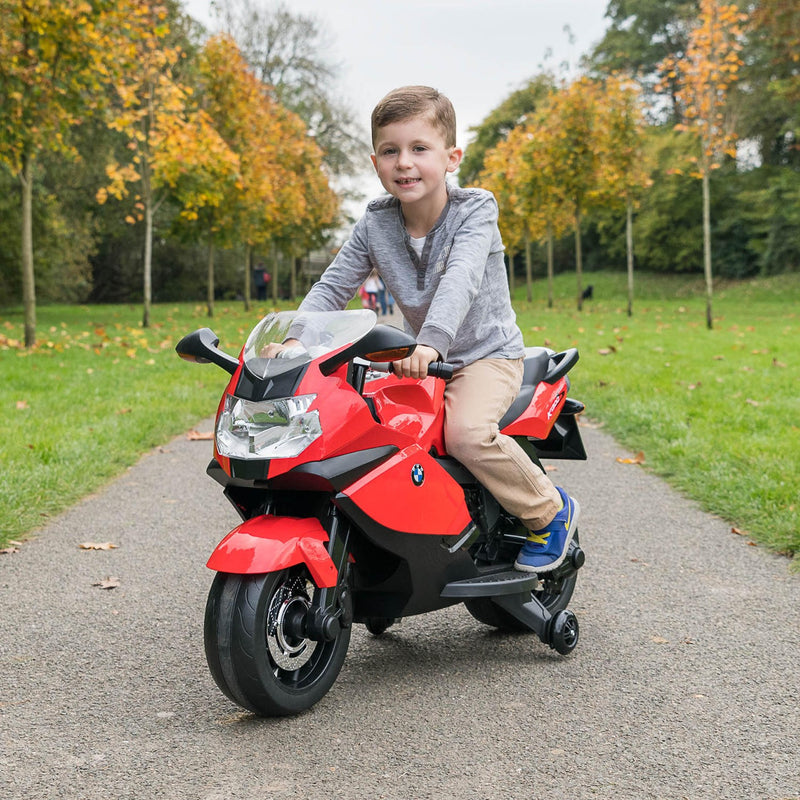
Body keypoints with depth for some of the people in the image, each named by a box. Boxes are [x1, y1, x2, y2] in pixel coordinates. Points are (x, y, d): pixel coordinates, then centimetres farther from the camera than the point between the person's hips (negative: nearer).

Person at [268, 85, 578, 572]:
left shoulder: (475, 209, -16)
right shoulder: (375, 225, -2)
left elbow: (460, 280, -33)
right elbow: (333, 287, -3)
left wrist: (430, 342, -49)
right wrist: (295, 337, -22)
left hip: (488, 354, -5)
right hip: (426, 360, 6)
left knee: (466, 432, -32)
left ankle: (551, 510, -7)